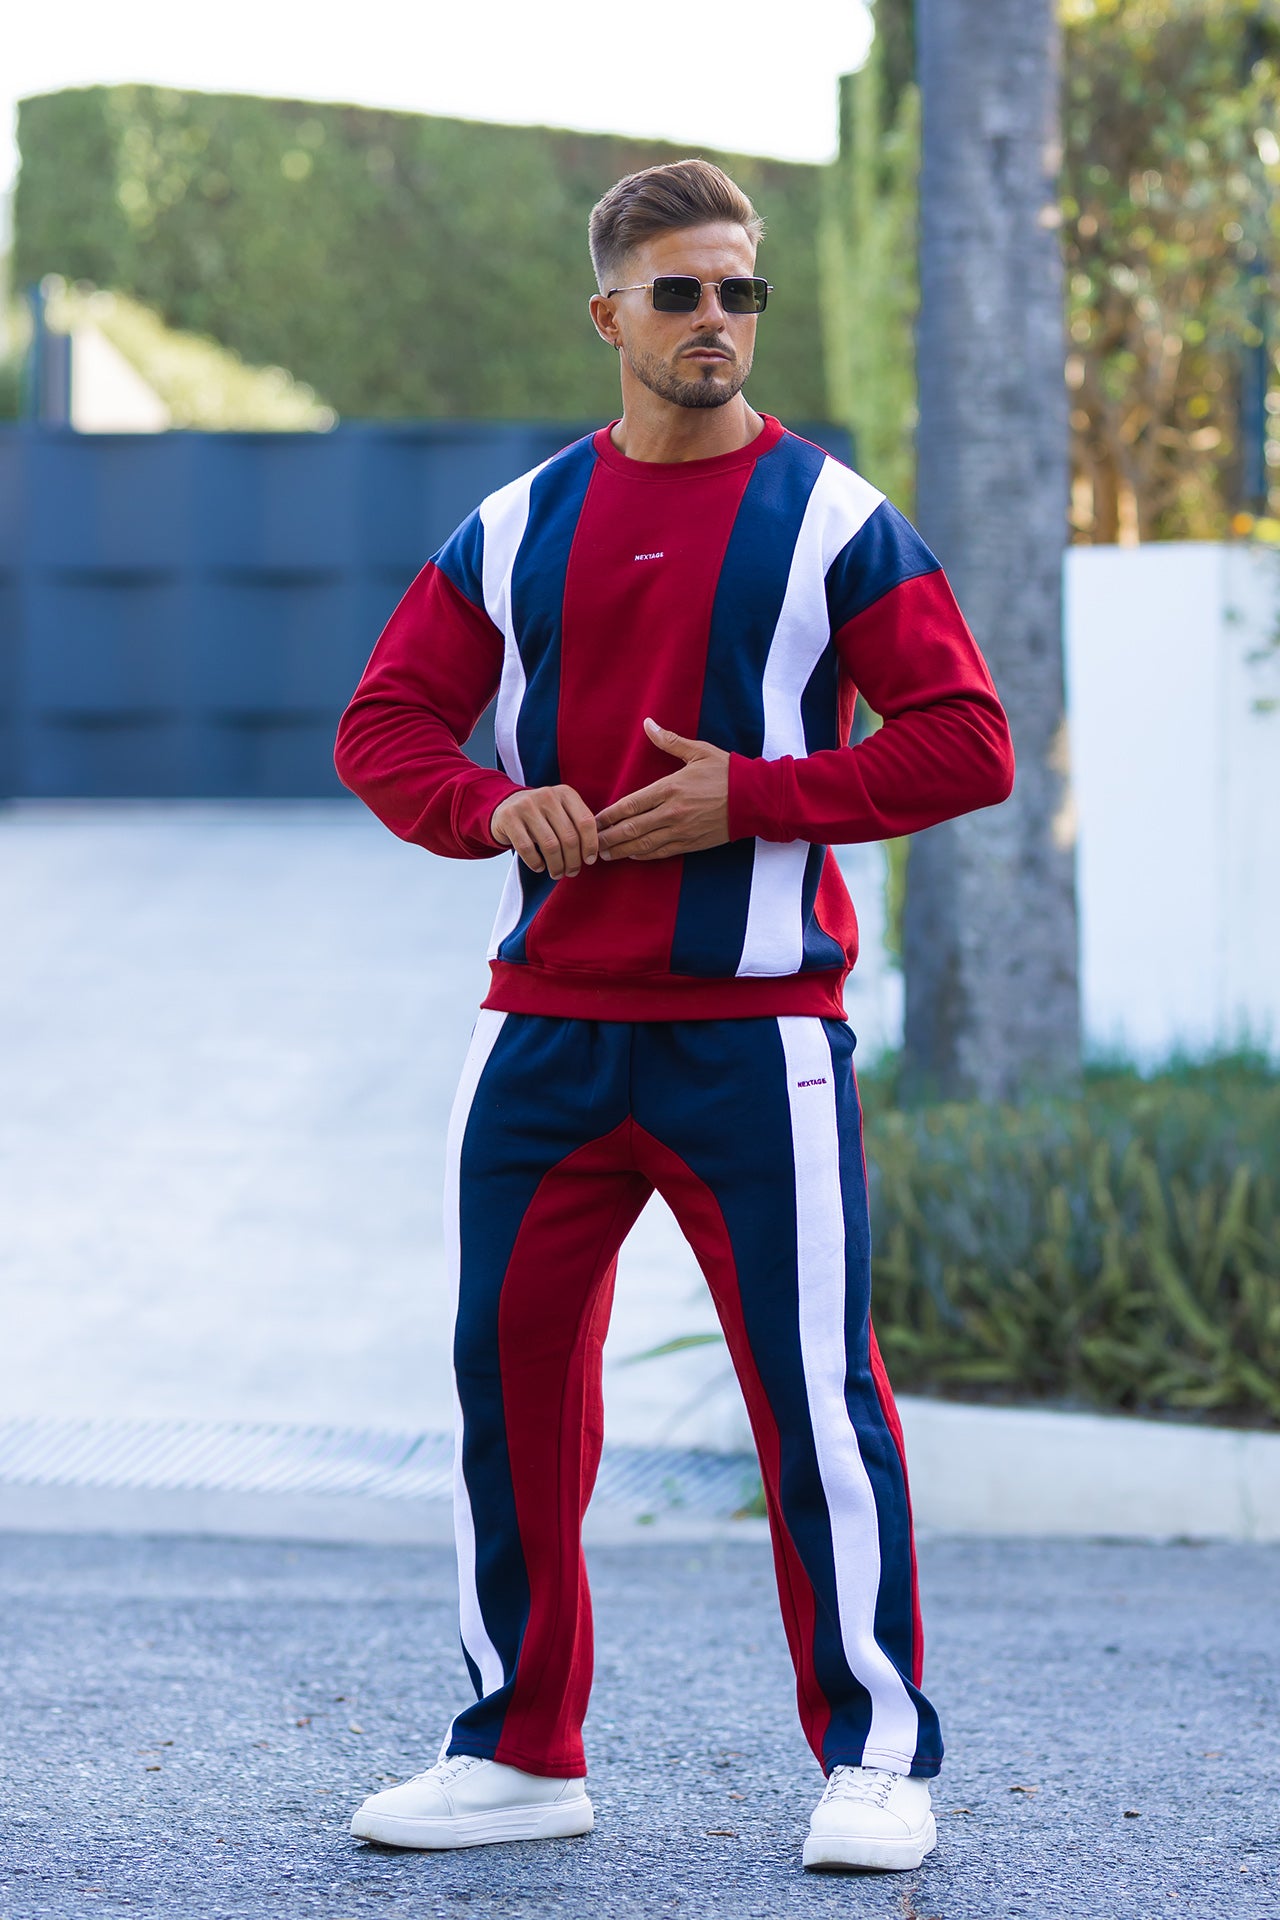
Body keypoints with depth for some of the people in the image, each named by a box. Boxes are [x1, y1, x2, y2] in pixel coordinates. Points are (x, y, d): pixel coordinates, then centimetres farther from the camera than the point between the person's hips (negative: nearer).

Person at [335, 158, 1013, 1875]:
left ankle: (876, 1760, 5)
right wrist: (494, 807, -7)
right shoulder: (515, 530, 11)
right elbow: (385, 722, 13)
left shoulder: (834, 521, 0)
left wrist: (749, 797, -12)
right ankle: (521, 1753, 18)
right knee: (510, 1376, 6)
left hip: (756, 1027, -4)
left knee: (815, 1392, -5)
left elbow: (966, 746, -4)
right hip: (545, 1030, 4)